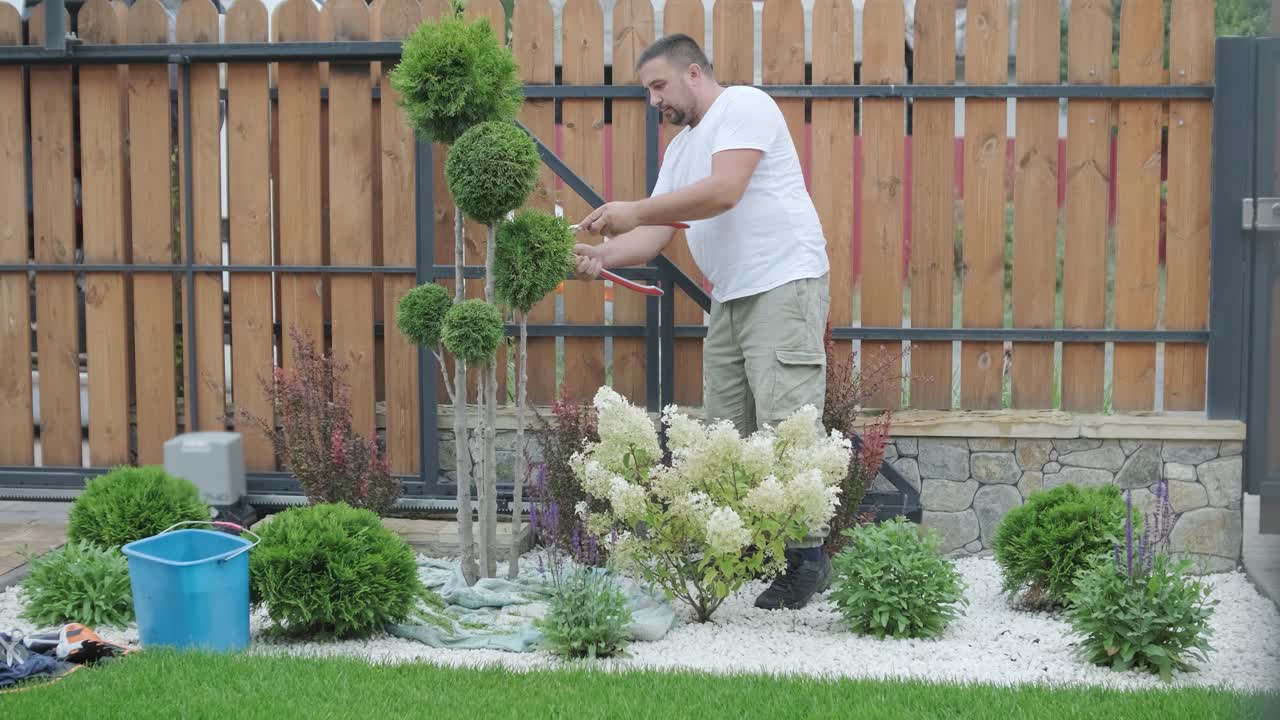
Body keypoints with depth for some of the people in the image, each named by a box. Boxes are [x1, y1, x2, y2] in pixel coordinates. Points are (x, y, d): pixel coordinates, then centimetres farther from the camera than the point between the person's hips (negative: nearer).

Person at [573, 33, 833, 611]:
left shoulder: (743, 106, -6)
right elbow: (656, 235, 15)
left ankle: (807, 557, -9)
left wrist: (635, 211, -16)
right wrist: (603, 255, -5)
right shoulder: (680, 150, 20)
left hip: (784, 285, -9)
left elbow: (724, 191, -21)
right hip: (730, 298, 10)